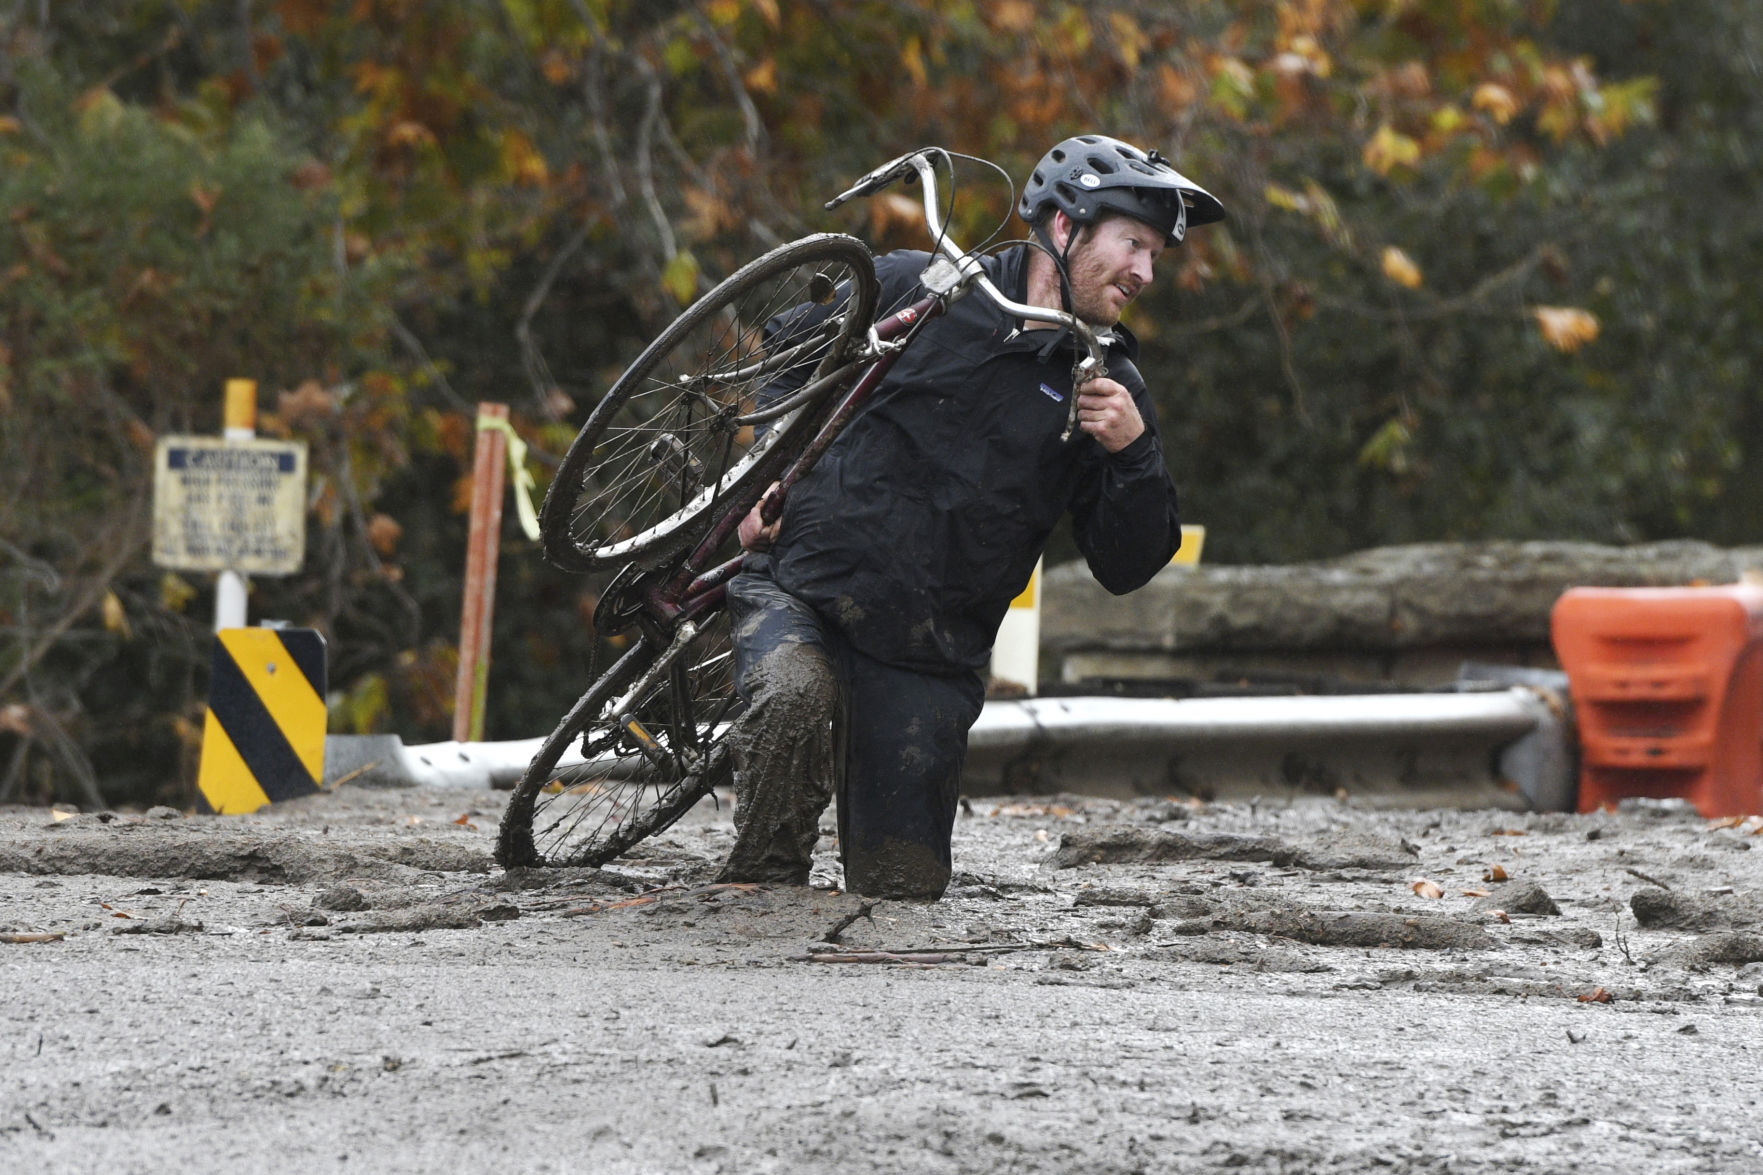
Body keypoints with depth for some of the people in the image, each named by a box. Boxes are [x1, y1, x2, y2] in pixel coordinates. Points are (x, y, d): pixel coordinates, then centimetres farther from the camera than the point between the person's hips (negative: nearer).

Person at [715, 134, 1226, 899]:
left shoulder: (1108, 390, 5)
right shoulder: (919, 288, -2)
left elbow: (1124, 569, 2)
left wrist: (1134, 453, -15)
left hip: (927, 660, 3)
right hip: (802, 588, -3)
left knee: (901, 887, -1)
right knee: (793, 701, -37)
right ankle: (759, 886, -12)